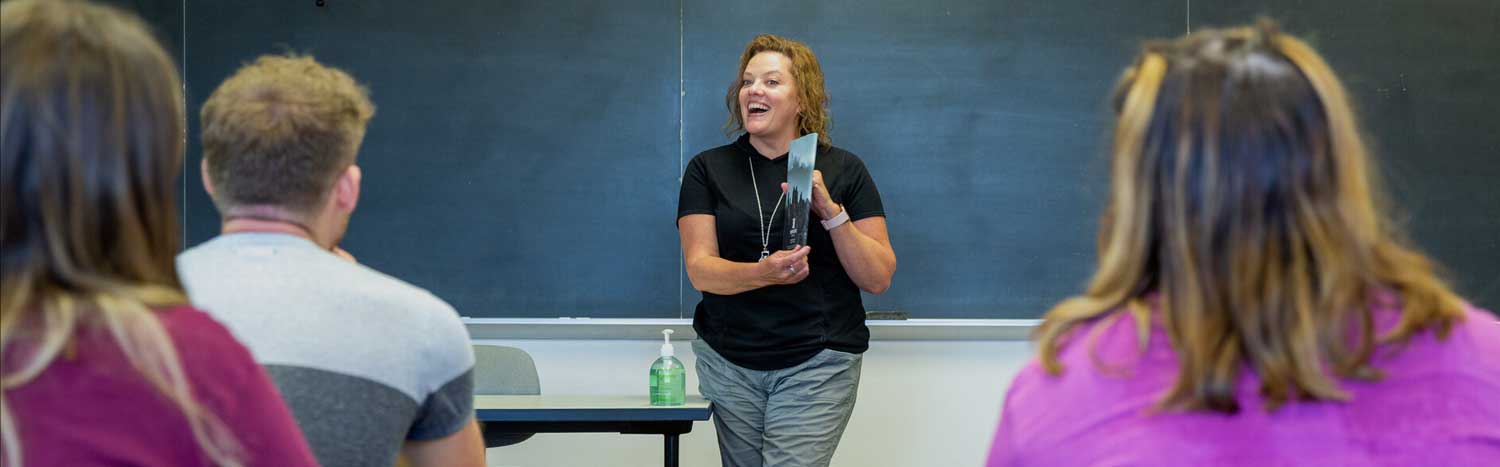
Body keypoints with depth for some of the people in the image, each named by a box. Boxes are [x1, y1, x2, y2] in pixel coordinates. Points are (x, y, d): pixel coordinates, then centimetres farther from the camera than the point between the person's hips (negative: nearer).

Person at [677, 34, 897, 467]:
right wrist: (762, 273, -25)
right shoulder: (708, 168, 5)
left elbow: (878, 278, -1)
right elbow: (700, 269, -5)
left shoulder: (843, 170, 3)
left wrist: (831, 211, -15)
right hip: (728, 361, 2)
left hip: (818, 363, -2)